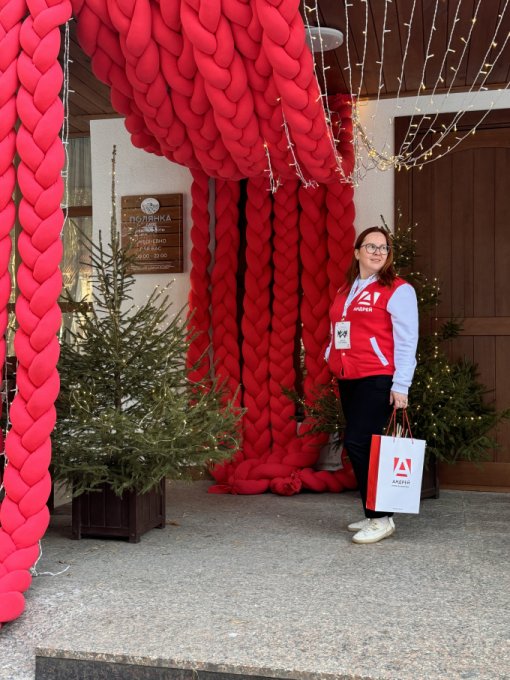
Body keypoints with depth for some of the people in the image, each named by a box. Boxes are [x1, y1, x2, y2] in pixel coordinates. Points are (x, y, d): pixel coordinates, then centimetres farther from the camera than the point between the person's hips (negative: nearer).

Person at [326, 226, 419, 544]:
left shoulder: (398, 289, -5)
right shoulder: (346, 290, 16)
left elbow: (406, 342, -10)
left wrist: (401, 386, -14)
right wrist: (332, 357, 10)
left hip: (377, 380, -7)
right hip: (348, 380, 7)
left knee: (359, 444, -12)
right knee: (362, 447, 10)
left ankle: (382, 518, -2)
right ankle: (374, 516, 20)